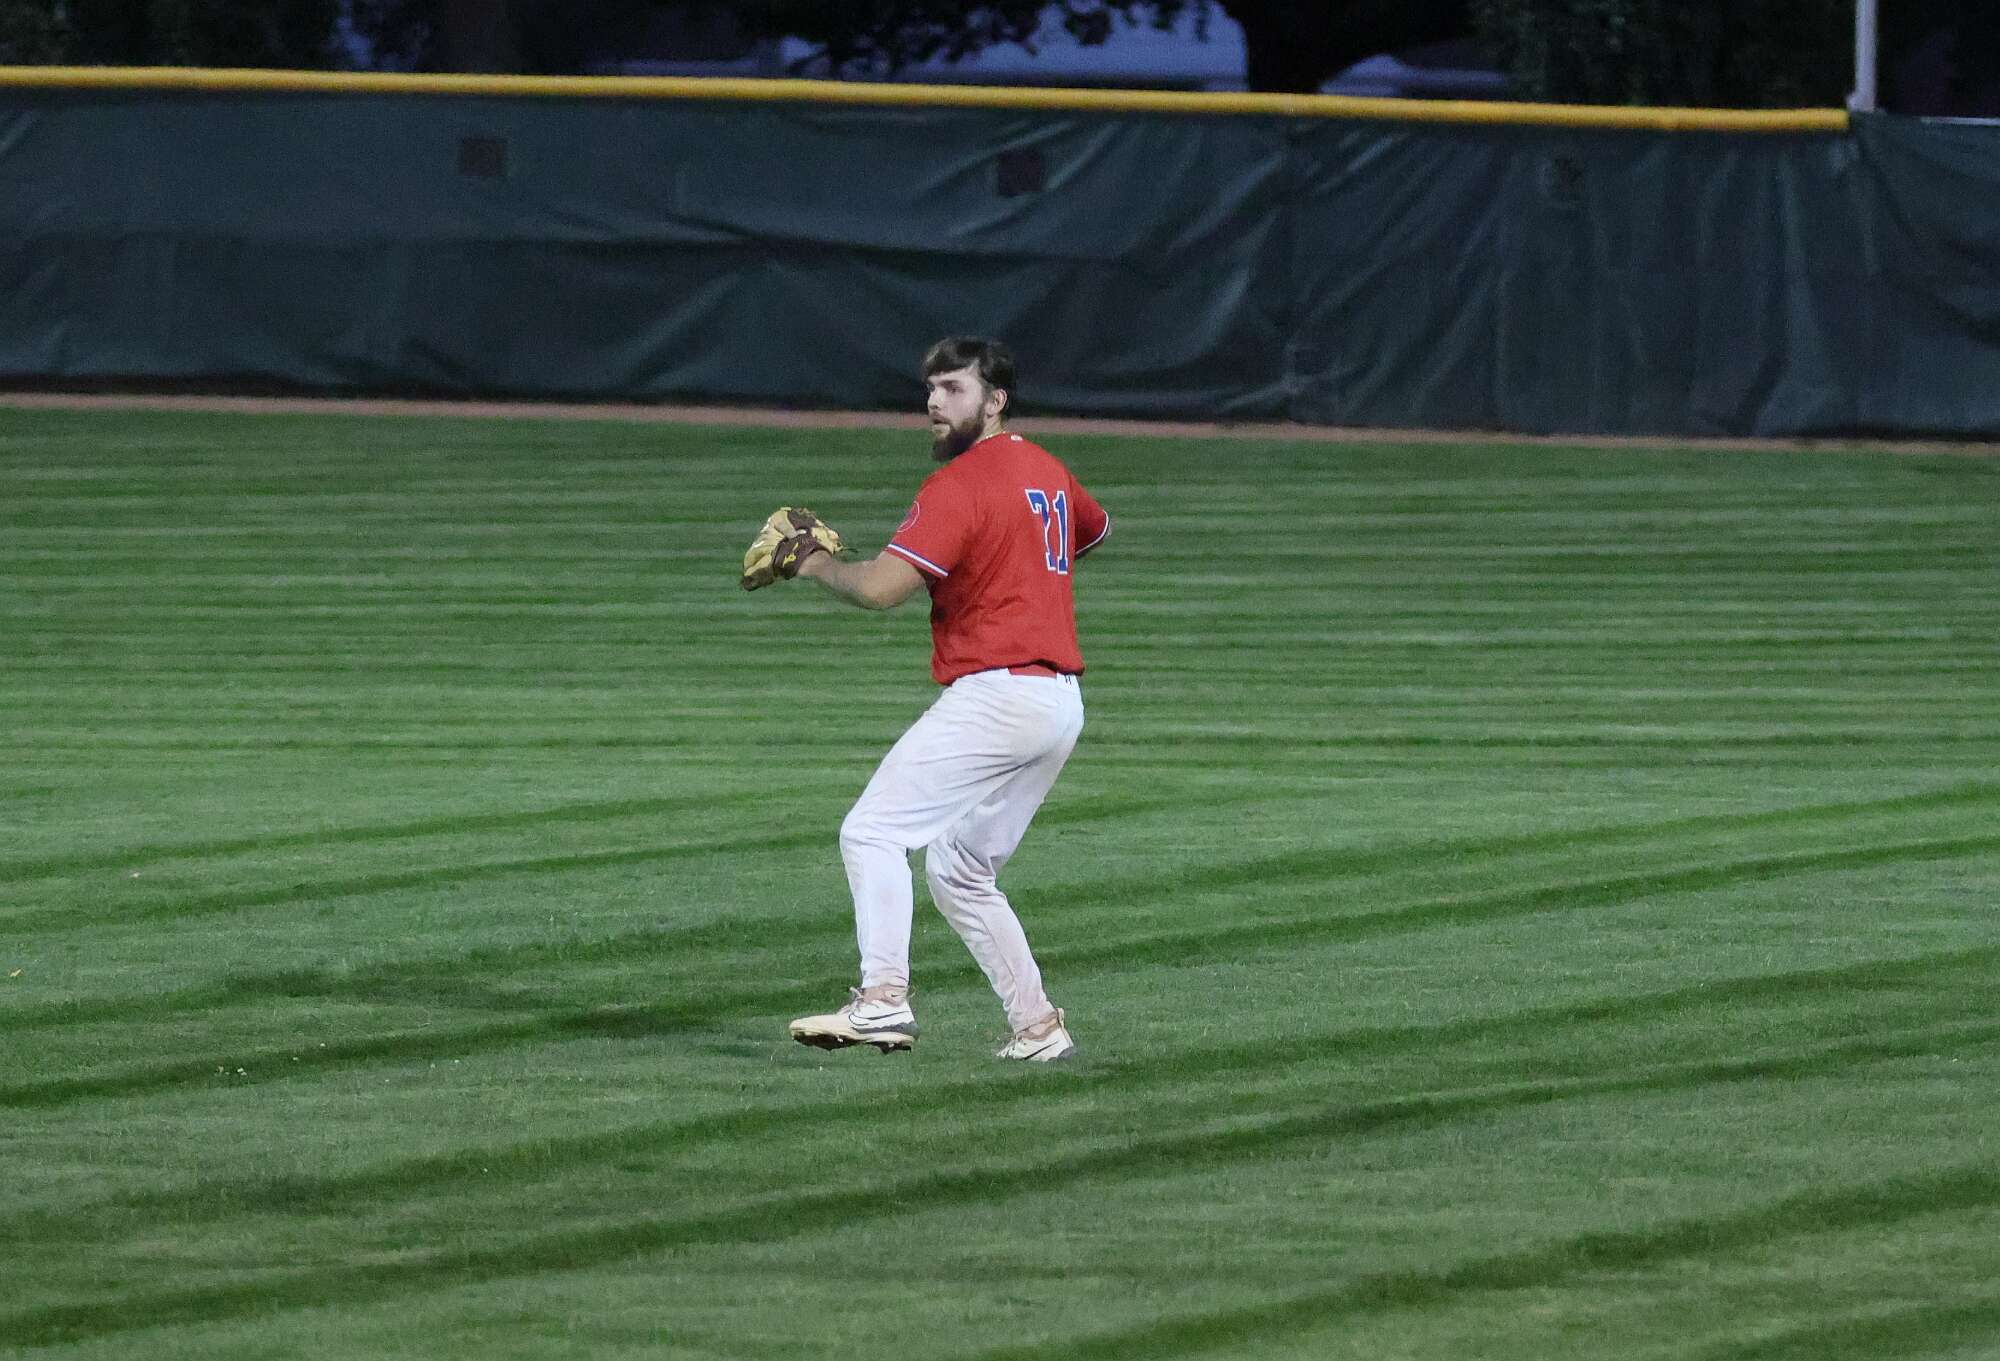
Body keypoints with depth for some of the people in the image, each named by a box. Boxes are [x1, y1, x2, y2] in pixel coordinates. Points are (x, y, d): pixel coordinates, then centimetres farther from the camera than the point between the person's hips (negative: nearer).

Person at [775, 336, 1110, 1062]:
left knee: (873, 831, -13)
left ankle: (883, 999, -26)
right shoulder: (1048, 471, 17)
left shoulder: (959, 485, -11)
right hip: (1061, 701, 10)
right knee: (959, 871, 18)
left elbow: (880, 588, -20)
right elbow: (1093, 527, 40)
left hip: (995, 695, -10)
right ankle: (1037, 1024, 13)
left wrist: (815, 564, -1)